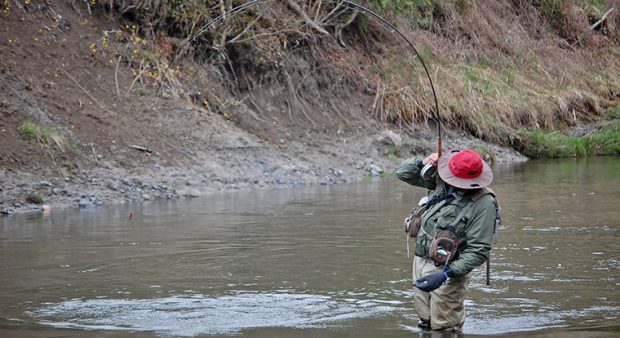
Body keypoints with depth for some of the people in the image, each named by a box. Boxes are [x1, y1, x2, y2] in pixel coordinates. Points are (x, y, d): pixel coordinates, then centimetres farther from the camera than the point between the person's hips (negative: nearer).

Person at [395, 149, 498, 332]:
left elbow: (479, 251, -21)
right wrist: (422, 163, -10)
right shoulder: (440, 180, -1)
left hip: (446, 269, -7)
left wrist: (446, 275, -27)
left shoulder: (483, 203, -19)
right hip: (420, 261, 7)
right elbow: (403, 173, 11)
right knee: (425, 324, 16)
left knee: (444, 329, -4)